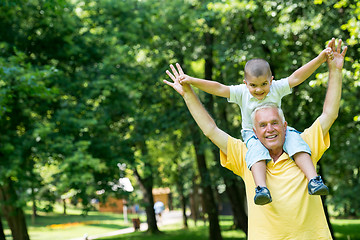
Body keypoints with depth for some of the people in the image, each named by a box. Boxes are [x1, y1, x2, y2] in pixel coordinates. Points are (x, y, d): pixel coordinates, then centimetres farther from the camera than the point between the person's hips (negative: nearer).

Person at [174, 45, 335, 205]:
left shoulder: (277, 88, -7)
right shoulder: (241, 93, -8)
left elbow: (296, 77, -15)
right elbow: (218, 89, -15)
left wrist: (319, 59, -25)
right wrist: (191, 81, -24)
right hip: (252, 133, -1)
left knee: (294, 138, -28)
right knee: (257, 149, -34)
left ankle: (313, 180, -35)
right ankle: (261, 188, -53)